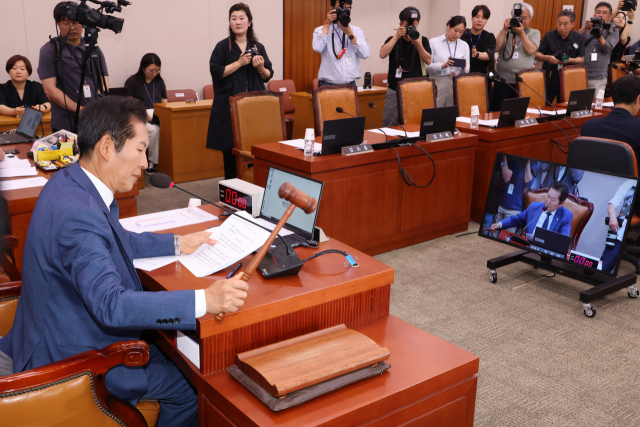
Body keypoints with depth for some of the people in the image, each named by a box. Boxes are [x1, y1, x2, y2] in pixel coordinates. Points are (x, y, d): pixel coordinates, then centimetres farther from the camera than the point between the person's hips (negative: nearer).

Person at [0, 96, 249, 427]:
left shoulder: (71, 182, 0)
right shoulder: (77, 213, -33)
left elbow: (116, 239, 16)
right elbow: (110, 304, -39)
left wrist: (176, 244, 10)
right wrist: (204, 301, -41)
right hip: (71, 358, -10)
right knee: (191, 386, -6)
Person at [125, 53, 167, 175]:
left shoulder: (159, 82, 22)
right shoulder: (132, 82, 7)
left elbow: (164, 103, 20)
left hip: (157, 115, 4)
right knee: (153, 129, -38)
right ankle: (153, 161, -21)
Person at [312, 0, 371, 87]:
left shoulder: (356, 31, 9)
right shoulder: (321, 30, 4)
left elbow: (365, 54, -6)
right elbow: (317, 48, -17)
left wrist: (349, 33, -11)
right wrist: (327, 24, -10)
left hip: (350, 84, 2)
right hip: (328, 84, -2)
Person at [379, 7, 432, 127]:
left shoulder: (423, 40, 7)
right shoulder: (393, 40, 6)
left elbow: (428, 61, -4)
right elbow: (382, 55, -12)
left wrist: (417, 44, -16)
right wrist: (397, 36, -14)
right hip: (395, 90, 0)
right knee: (389, 125, 2)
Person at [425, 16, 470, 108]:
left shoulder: (464, 45, 14)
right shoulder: (434, 42, 3)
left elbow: (467, 70, 11)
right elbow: (427, 66, -5)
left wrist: (464, 68, -11)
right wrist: (443, 65, -19)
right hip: (439, 83, -3)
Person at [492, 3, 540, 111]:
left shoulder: (534, 33, 10)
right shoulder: (505, 31, 14)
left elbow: (530, 50, -8)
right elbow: (496, 48, -2)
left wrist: (521, 33, -10)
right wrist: (504, 30, -6)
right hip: (503, 81, 1)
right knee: (498, 112, -2)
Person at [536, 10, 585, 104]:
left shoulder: (579, 38, 0)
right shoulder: (549, 36, -3)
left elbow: (581, 59, 3)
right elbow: (537, 55, -2)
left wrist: (570, 60, -18)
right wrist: (547, 58, -23)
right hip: (548, 81, -1)